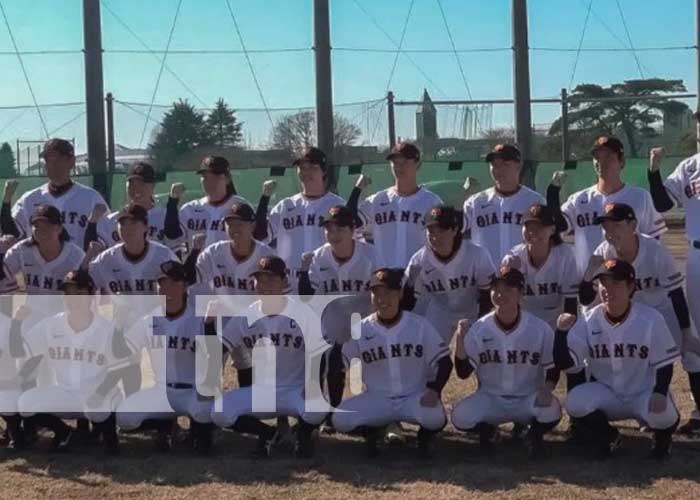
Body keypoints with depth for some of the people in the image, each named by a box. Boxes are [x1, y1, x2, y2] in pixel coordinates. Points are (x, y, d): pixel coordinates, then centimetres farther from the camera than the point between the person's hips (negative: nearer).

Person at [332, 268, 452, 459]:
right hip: (377, 399, 2)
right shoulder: (360, 330, -2)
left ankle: (426, 435, 6)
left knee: (435, 417, -34)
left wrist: (434, 390, -20)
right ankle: (372, 432, 12)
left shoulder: (420, 325, -6)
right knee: (340, 419, -23)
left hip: (415, 398, -1)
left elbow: (444, 361, -4)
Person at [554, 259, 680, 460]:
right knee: (575, 402, -26)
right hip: (605, 395, 2)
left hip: (645, 393, -2)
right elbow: (566, 364, -14)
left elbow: (664, 363, -8)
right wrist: (562, 331, -31)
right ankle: (607, 437, 6)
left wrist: (660, 393, -26)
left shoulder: (651, 319, -14)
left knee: (660, 413, -34)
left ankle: (662, 437, 7)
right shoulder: (589, 321, -9)